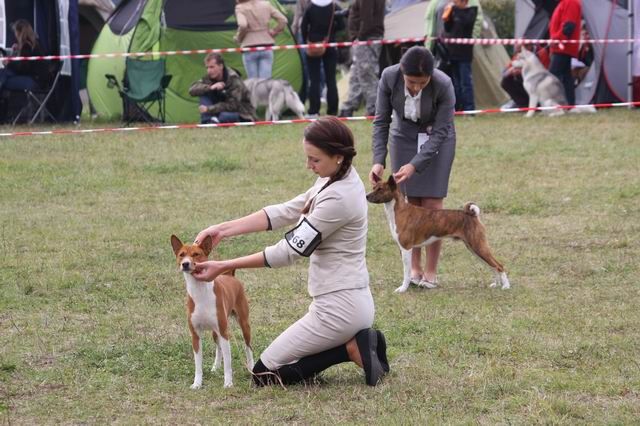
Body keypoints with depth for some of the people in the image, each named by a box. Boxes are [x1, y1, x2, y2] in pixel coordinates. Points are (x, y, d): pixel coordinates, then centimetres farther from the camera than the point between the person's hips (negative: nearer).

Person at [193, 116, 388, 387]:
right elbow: (284, 213, 4)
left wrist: (224, 267, -16)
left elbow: (290, 250, -19)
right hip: (349, 301, 10)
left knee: (264, 373, 2)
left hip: (339, 308, -10)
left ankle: (352, 349, -5)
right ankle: (359, 342, 9)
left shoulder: (338, 198, -24)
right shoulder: (337, 180, 5)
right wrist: (223, 229, -4)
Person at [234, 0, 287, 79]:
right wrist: (274, 32, 11)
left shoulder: (240, 8, -6)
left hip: (250, 47, -3)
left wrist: (238, 38, -4)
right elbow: (283, 20, 1)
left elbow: (242, 25, -22)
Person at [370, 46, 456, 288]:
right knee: (410, 204, 0)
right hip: (404, 137, 2)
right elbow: (382, 121, -15)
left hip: (436, 139, -2)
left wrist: (415, 165, -33)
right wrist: (378, 161, -25)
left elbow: (440, 131, -25)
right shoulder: (389, 77, -25)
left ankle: (431, 271, 2)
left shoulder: (443, 85, -32)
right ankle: (414, 267, 9)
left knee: (432, 205, -6)